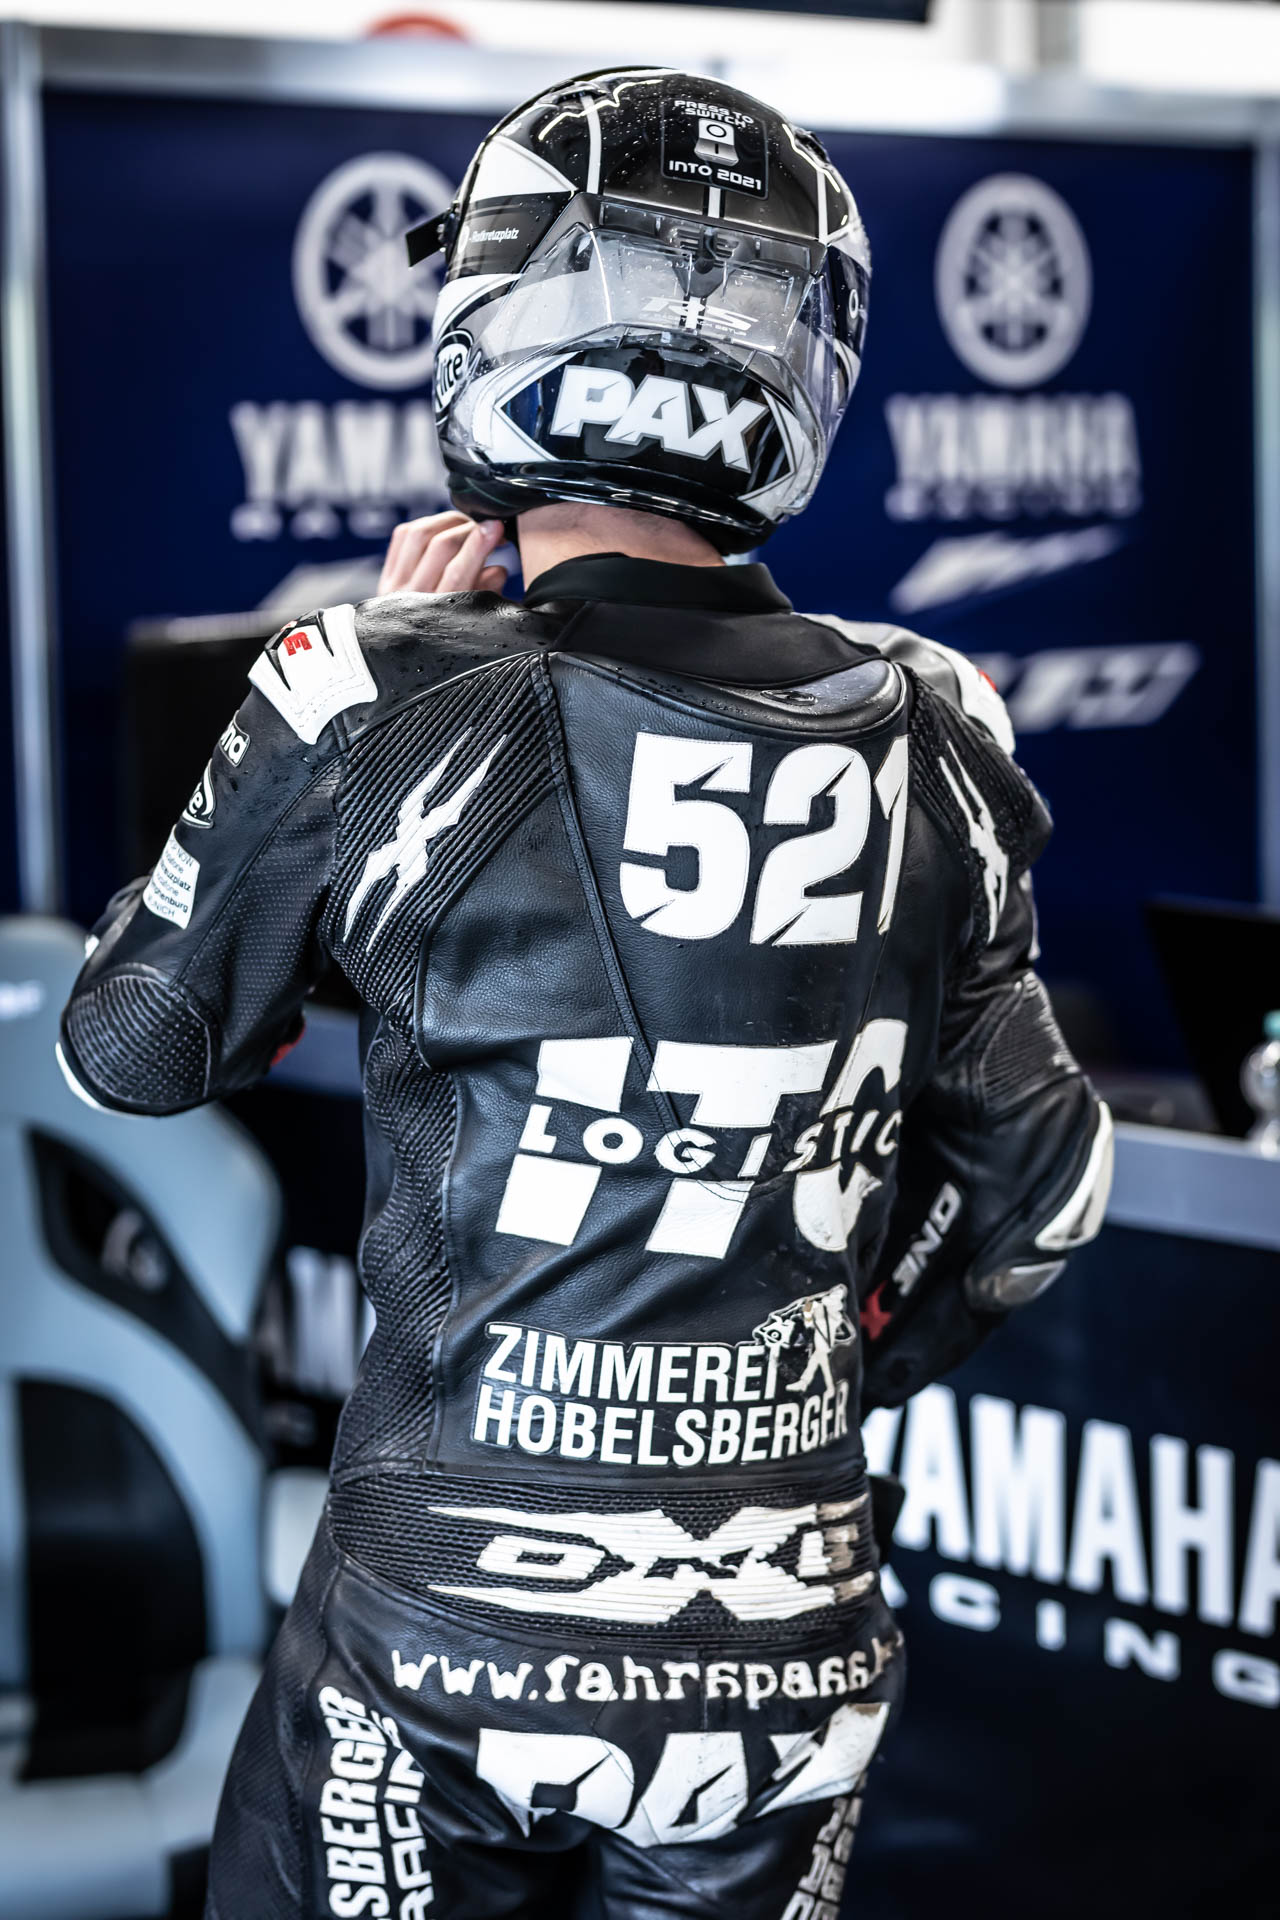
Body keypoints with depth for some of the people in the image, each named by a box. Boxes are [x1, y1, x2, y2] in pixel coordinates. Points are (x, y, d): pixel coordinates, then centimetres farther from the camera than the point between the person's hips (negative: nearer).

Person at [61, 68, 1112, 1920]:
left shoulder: (383, 709, -16)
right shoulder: (928, 745, -5)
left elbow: (131, 1047, 2)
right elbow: (1037, 1192, 7)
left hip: (448, 1641, -3)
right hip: (787, 1660, 3)